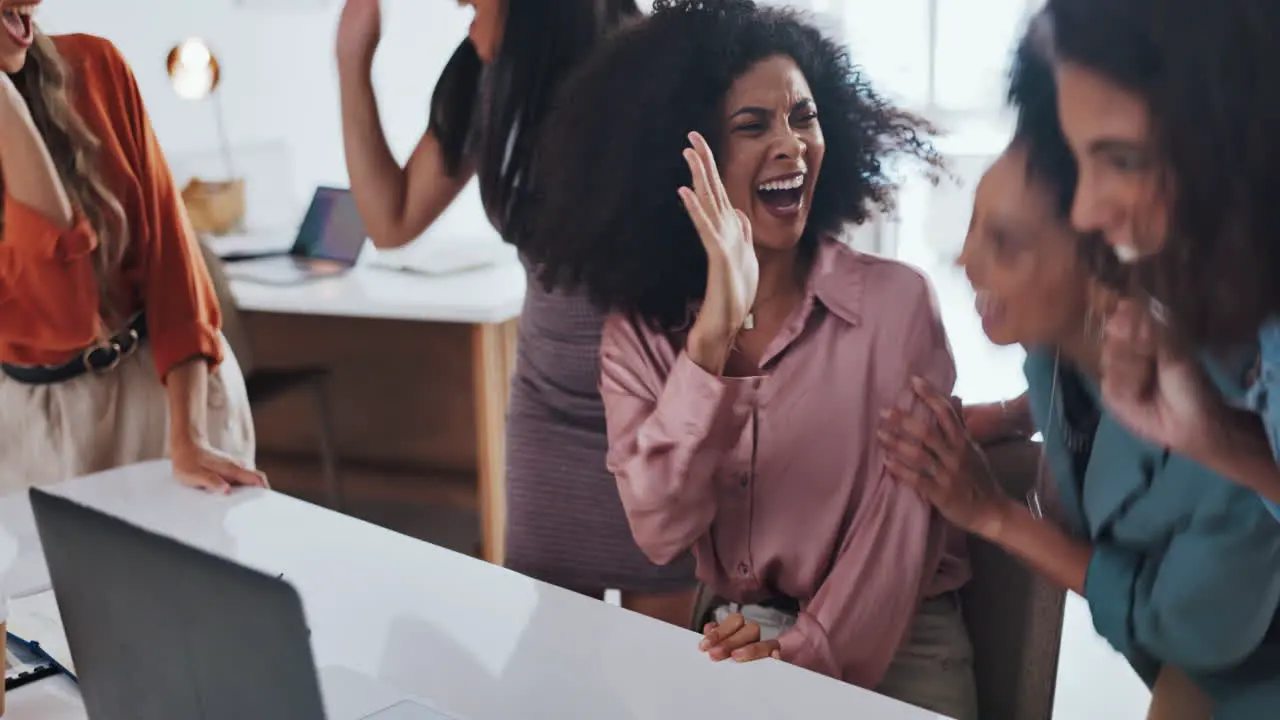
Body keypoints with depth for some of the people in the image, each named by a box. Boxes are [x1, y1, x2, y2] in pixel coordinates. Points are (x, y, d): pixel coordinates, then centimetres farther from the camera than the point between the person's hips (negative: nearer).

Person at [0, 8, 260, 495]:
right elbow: (61, 310, -27)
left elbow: (166, 239, -9)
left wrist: (187, 437, -18)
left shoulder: (93, 66, -9)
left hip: (172, 379, 2)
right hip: (43, 413, -2)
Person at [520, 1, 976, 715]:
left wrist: (808, 653, -17)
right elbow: (662, 532, -15)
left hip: (891, 649, -1)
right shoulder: (639, 332, -1)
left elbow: (901, 522, -7)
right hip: (734, 649, 2)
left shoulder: (897, 301, -7)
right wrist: (714, 335, -24)